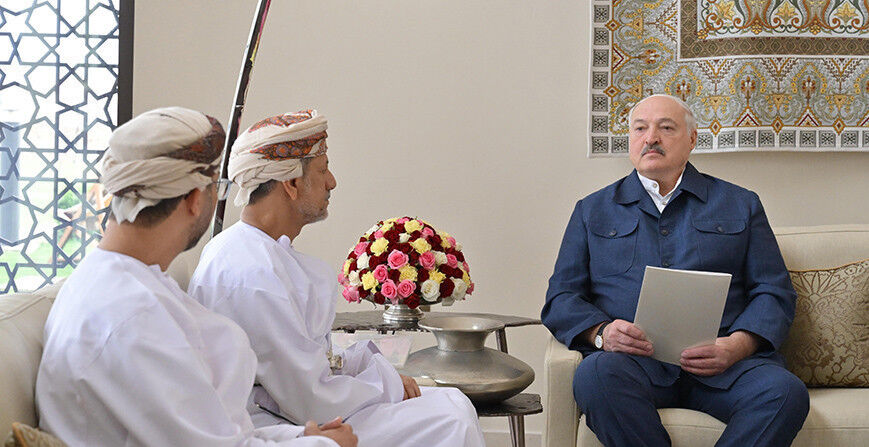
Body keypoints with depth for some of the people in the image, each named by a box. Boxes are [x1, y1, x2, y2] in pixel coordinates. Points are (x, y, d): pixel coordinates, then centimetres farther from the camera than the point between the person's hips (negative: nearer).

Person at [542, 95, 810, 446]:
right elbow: (560, 299, 16)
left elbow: (774, 292, 13)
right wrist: (601, 332, -7)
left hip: (724, 364, 1)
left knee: (786, 392, -32)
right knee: (597, 374, -36)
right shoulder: (593, 210, 22)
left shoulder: (740, 205, 21)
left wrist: (737, 345, -8)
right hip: (632, 359, 0)